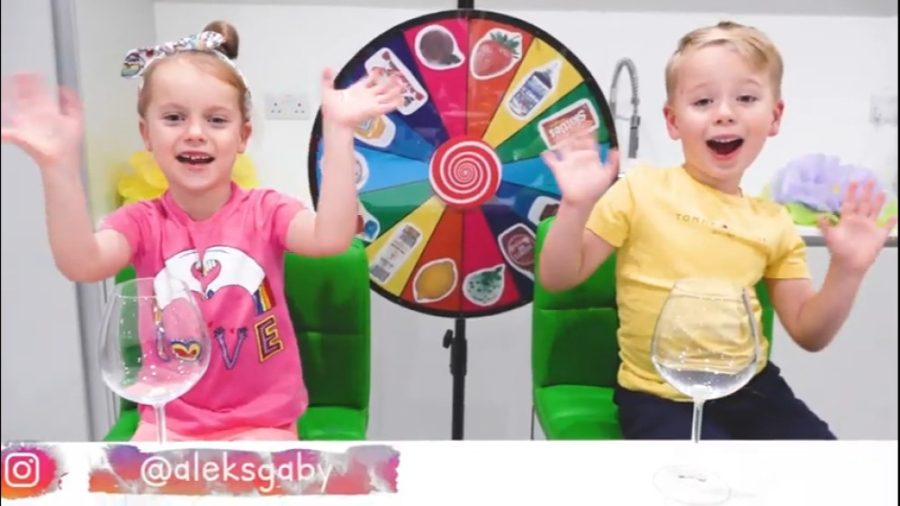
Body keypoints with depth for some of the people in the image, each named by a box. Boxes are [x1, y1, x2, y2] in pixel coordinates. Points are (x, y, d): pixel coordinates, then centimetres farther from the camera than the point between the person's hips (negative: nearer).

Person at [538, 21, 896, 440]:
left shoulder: (773, 223, 4)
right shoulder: (640, 192, -8)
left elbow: (808, 334, 9)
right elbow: (558, 278, -8)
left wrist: (846, 272, -6)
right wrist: (576, 207, -24)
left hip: (751, 388, 5)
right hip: (661, 398, -4)